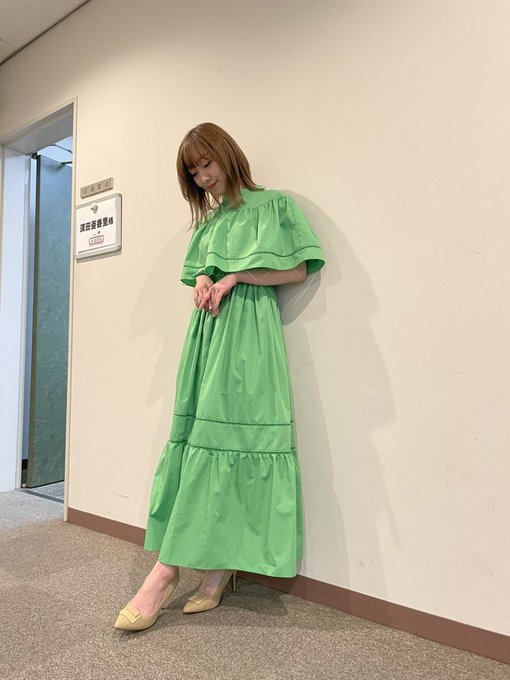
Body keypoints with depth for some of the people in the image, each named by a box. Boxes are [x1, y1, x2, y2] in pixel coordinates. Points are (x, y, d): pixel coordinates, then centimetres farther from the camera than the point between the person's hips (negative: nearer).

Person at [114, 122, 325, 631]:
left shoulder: (273, 204, 6)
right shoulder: (209, 219, 25)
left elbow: (298, 268, -2)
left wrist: (233, 277, -8)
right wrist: (203, 280, 1)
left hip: (248, 326, -6)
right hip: (208, 324, 7)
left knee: (226, 431, -11)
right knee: (198, 430, -2)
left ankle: (168, 568, -9)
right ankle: (218, 567, 4)